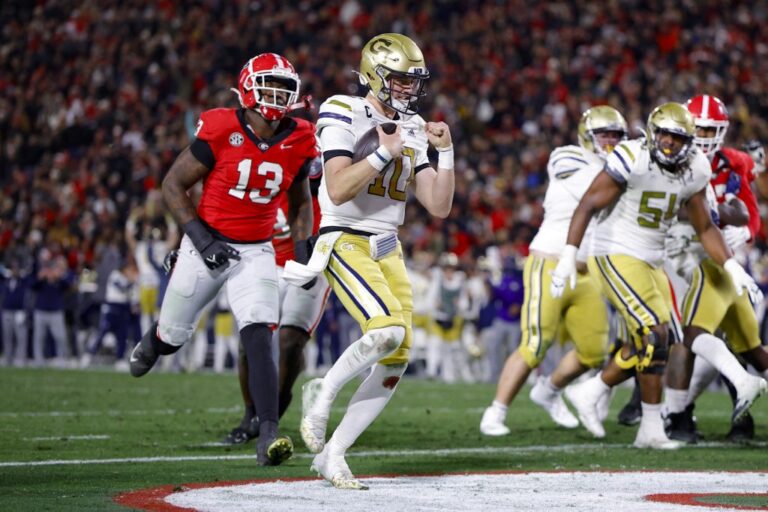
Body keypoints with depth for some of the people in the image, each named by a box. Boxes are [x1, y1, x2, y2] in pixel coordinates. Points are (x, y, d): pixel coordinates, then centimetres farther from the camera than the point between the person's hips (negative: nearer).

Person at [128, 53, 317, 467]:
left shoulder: (298, 142, -4)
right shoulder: (220, 131, -16)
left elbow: (299, 202, 15)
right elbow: (172, 186, -9)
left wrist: (303, 246, 2)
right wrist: (201, 238, -16)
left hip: (256, 253, 1)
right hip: (207, 243, -1)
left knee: (259, 340, -18)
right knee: (173, 336, 14)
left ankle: (268, 433, -22)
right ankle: (151, 344, 52)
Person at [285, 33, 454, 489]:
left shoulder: (414, 130, 11)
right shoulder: (345, 116, -8)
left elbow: (439, 207, 8)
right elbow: (338, 190, -21)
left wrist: (445, 153, -3)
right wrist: (385, 153, -23)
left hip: (388, 249, 7)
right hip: (345, 242, -7)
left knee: (397, 359, -3)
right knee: (388, 330, -28)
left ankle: (332, 453, 7)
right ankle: (324, 393, -1)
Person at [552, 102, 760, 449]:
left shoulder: (694, 170, 3)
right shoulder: (632, 160, -18)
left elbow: (704, 228, 12)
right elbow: (588, 204, -18)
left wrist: (732, 267, 2)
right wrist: (568, 256, -24)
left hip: (650, 262, 8)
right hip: (615, 256, -8)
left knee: (645, 348, 6)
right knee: (654, 334, -15)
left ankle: (589, 394, 21)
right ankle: (651, 430, -5)